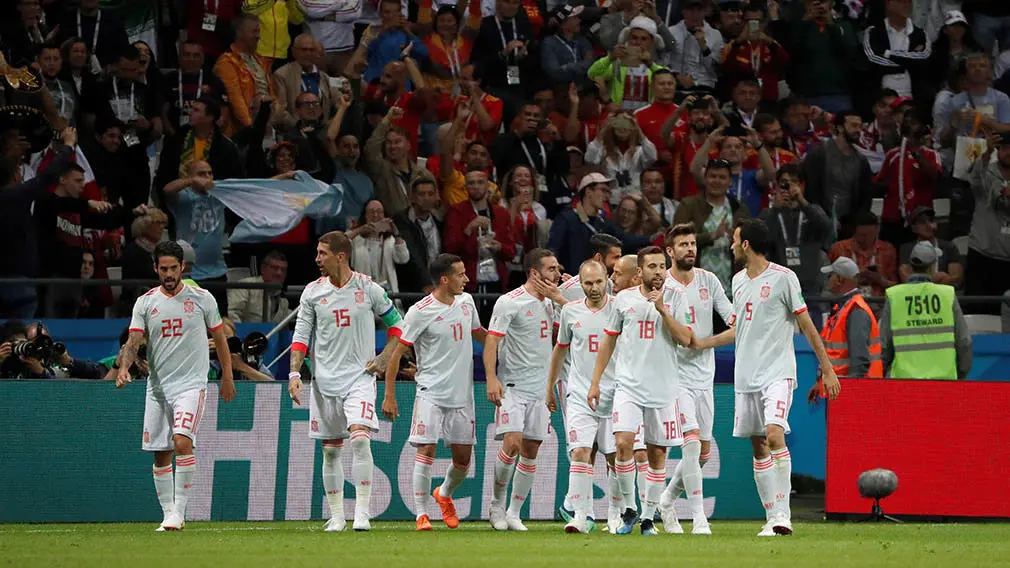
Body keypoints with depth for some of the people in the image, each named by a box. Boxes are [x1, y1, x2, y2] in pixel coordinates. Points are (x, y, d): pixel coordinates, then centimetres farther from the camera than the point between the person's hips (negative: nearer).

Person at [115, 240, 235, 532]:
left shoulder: (202, 299, 2)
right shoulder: (145, 302, 5)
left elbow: (220, 338, 12)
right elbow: (133, 342, -3)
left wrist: (227, 377, 13)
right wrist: (124, 368, -23)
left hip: (191, 384, -3)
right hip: (157, 386, 3)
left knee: (182, 442, -22)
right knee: (161, 454, 5)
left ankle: (179, 510, -16)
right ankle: (169, 514, 16)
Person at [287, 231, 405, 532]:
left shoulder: (368, 289, -1)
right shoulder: (313, 292, 3)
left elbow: (395, 324, 11)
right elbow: (301, 335, 5)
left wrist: (384, 358, 0)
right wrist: (294, 374, -6)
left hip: (360, 376, -2)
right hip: (325, 380, 2)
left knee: (360, 438, -20)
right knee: (330, 450, 5)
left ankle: (362, 512, -17)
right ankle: (336, 515, 16)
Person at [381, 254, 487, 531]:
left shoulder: (466, 301, 7)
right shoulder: (420, 312, -11)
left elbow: (479, 334, 27)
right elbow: (397, 354, -8)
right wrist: (389, 396, -10)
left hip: (462, 394, 6)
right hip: (431, 393, -6)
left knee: (463, 458, 9)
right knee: (426, 450, -13)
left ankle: (444, 494, 38)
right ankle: (421, 514, -7)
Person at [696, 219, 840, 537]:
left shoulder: (783, 278, -6)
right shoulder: (738, 281, 14)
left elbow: (806, 325, -3)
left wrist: (827, 369, -4)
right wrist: (700, 343, 20)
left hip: (778, 372, -7)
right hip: (746, 376, 7)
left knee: (775, 434, -22)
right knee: (758, 447, 4)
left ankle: (783, 513, -21)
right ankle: (772, 518, 8)